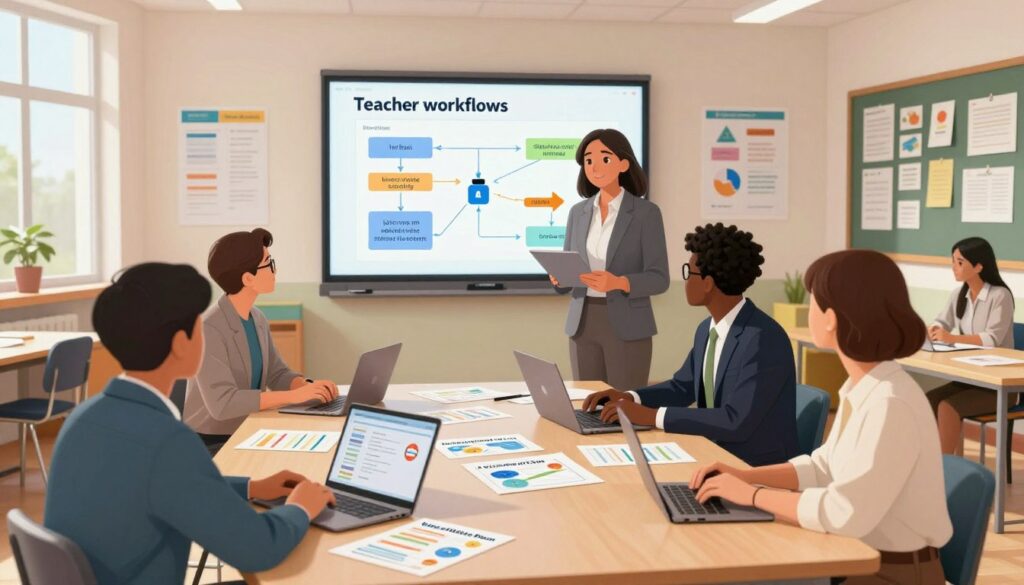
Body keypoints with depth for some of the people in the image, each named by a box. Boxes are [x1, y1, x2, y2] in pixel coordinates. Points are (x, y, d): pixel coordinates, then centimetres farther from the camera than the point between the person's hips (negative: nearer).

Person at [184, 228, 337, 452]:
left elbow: (277, 374, 10)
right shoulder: (208, 329, -22)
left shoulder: (258, 319, 4)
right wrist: (294, 395, -31)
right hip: (209, 445, -7)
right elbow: (222, 403, -29)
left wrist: (309, 386, -12)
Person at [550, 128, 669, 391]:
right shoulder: (578, 212, 9)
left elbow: (659, 279, -9)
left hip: (627, 326, -4)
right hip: (583, 324, 4)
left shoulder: (646, 212, -5)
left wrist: (618, 283, -26)